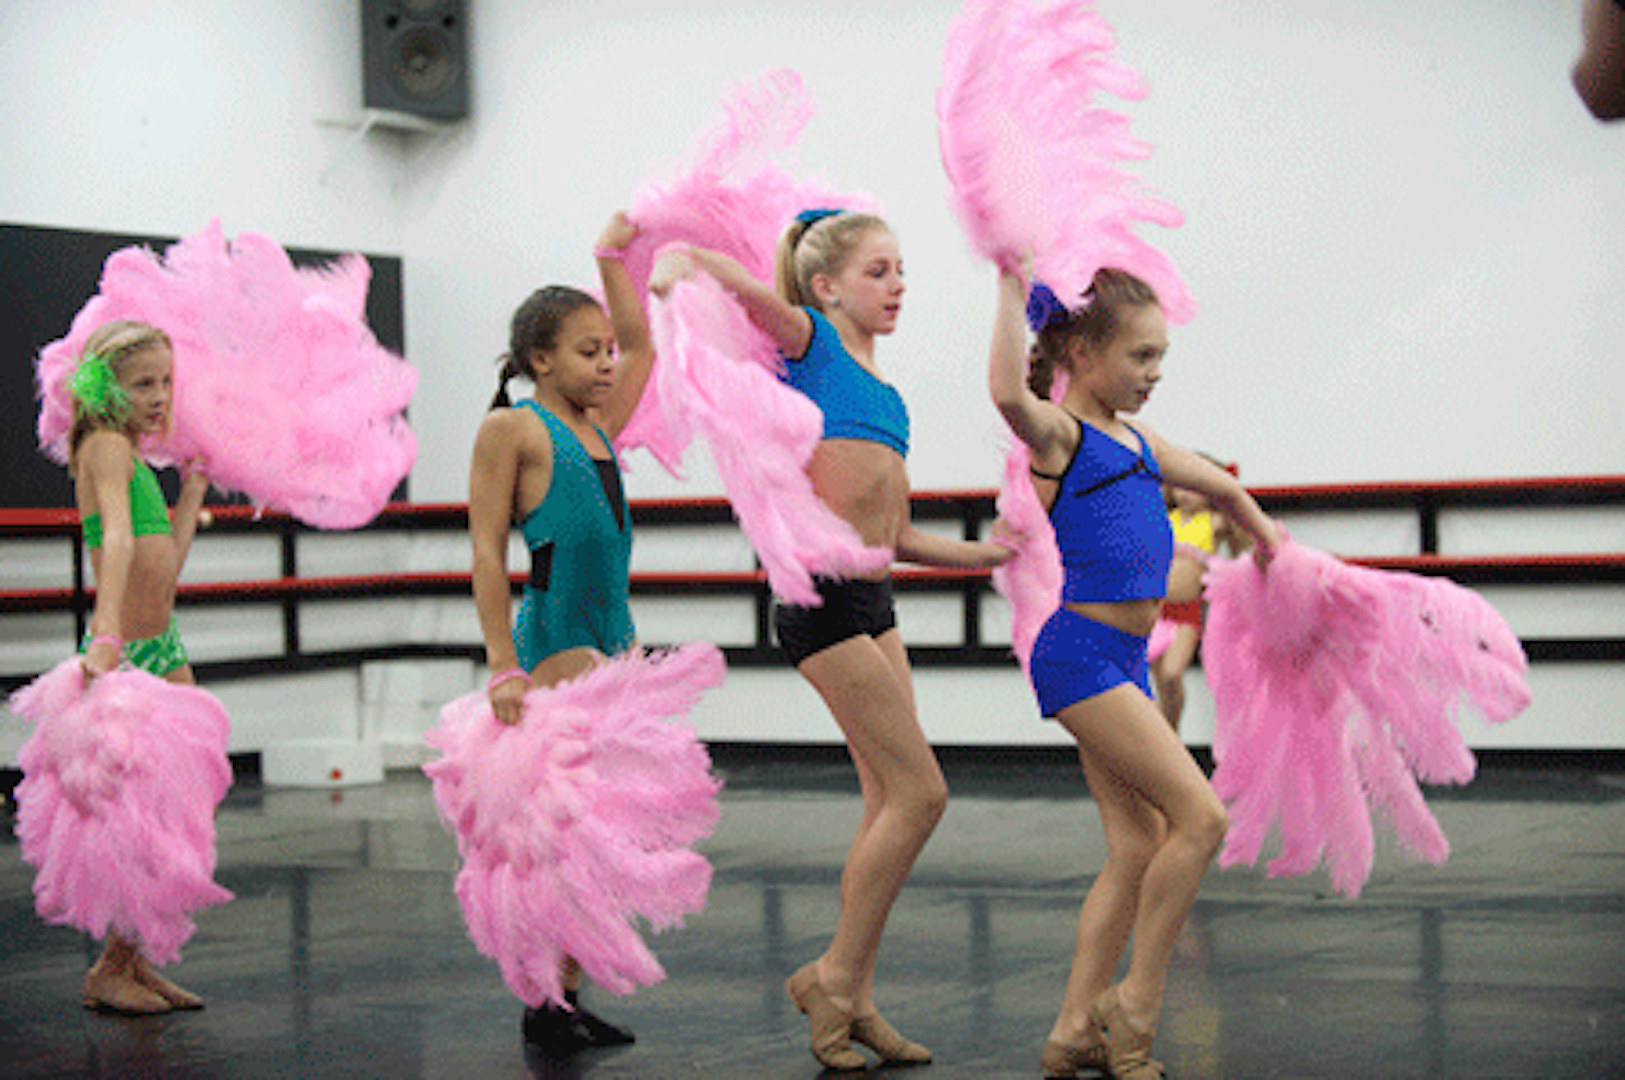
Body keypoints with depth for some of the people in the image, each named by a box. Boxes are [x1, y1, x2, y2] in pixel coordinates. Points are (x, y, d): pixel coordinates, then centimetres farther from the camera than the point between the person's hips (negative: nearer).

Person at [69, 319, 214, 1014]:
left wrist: (192, 489, 23)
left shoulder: (133, 454, 17)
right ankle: (110, 972, 8)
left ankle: (132, 959, 18)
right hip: (122, 654, -9)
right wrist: (107, 636, -41)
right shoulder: (106, 445, -11)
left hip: (163, 649, 9)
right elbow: (119, 541, -29)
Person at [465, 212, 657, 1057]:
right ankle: (545, 999, -5)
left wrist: (613, 257, 27)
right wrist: (503, 667, -15)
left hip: (613, 642, 8)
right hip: (554, 642, -8)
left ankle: (566, 993, 11)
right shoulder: (511, 429, -4)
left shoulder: (599, 426, 16)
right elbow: (487, 553, -8)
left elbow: (642, 347, 31)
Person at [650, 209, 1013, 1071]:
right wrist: (673, 271, -31)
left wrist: (982, 554, 24)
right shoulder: (810, 341, 0)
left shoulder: (877, 386, 21)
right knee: (919, 792, -9)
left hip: (870, 601, 8)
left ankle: (854, 1001, 14)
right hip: (820, 595, -8)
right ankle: (834, 978, 1)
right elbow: (692, 259, -10)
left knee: (890, 802, 8)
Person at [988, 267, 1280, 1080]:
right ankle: (1134, 1005, -4)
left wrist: (1268, 538, 44)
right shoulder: (1058, 433, -8)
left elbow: (1219, 485, 34)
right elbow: (1008, 393, -32)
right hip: (1079, 653, -9)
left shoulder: (1137, 441, 17)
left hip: (1123, 661, 9)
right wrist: (1012, 291, -26)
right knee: (1201, 815, -13)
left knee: (1137, 849, 6)